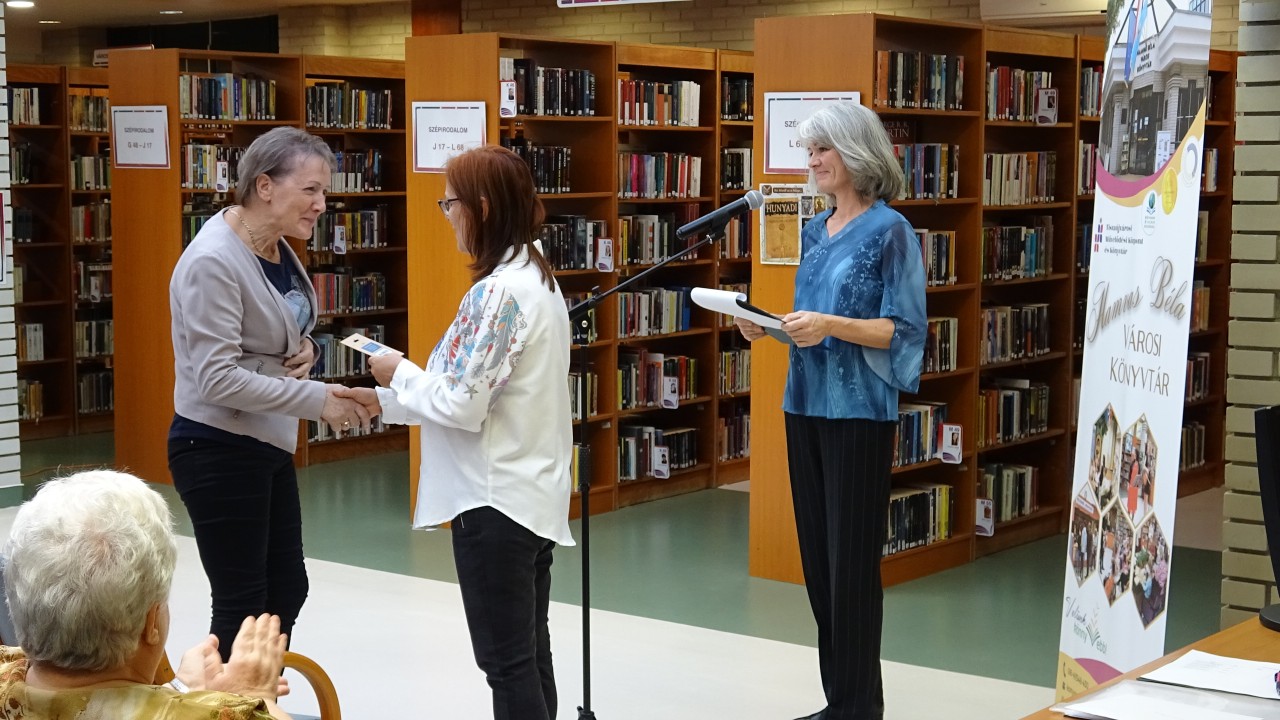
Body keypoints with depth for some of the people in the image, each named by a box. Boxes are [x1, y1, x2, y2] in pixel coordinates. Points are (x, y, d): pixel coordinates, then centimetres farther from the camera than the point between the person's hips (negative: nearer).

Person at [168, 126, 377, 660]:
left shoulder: (278, 249, 5)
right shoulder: (213, 262, -22)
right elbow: (218, 378, -26)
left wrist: (302, 350, -1)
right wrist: (318, 400, -24)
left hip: (268, 446, 9)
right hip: (218, 451, -9)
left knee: (286, 590, 17)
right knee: (241, 607, -1)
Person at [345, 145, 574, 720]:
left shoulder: (497, 292, -20)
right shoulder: (537, 279, 10)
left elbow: (463, 407, -20)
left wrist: (400, 375, -3)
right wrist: (385, 400, 13)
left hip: (495, 502, -10)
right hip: (532, 495, 10)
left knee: (506, 661, -1)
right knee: (529, 655, 15)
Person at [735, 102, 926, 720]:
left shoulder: (890, 231, -8)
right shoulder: (816, 230, 14)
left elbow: (903, 330, -12)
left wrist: (830, 325, -24)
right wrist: (767, 325, 1)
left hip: (858, 412, -7)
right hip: (805, 406, 8)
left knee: (851, 561, -3)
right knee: (817, 557, 10)